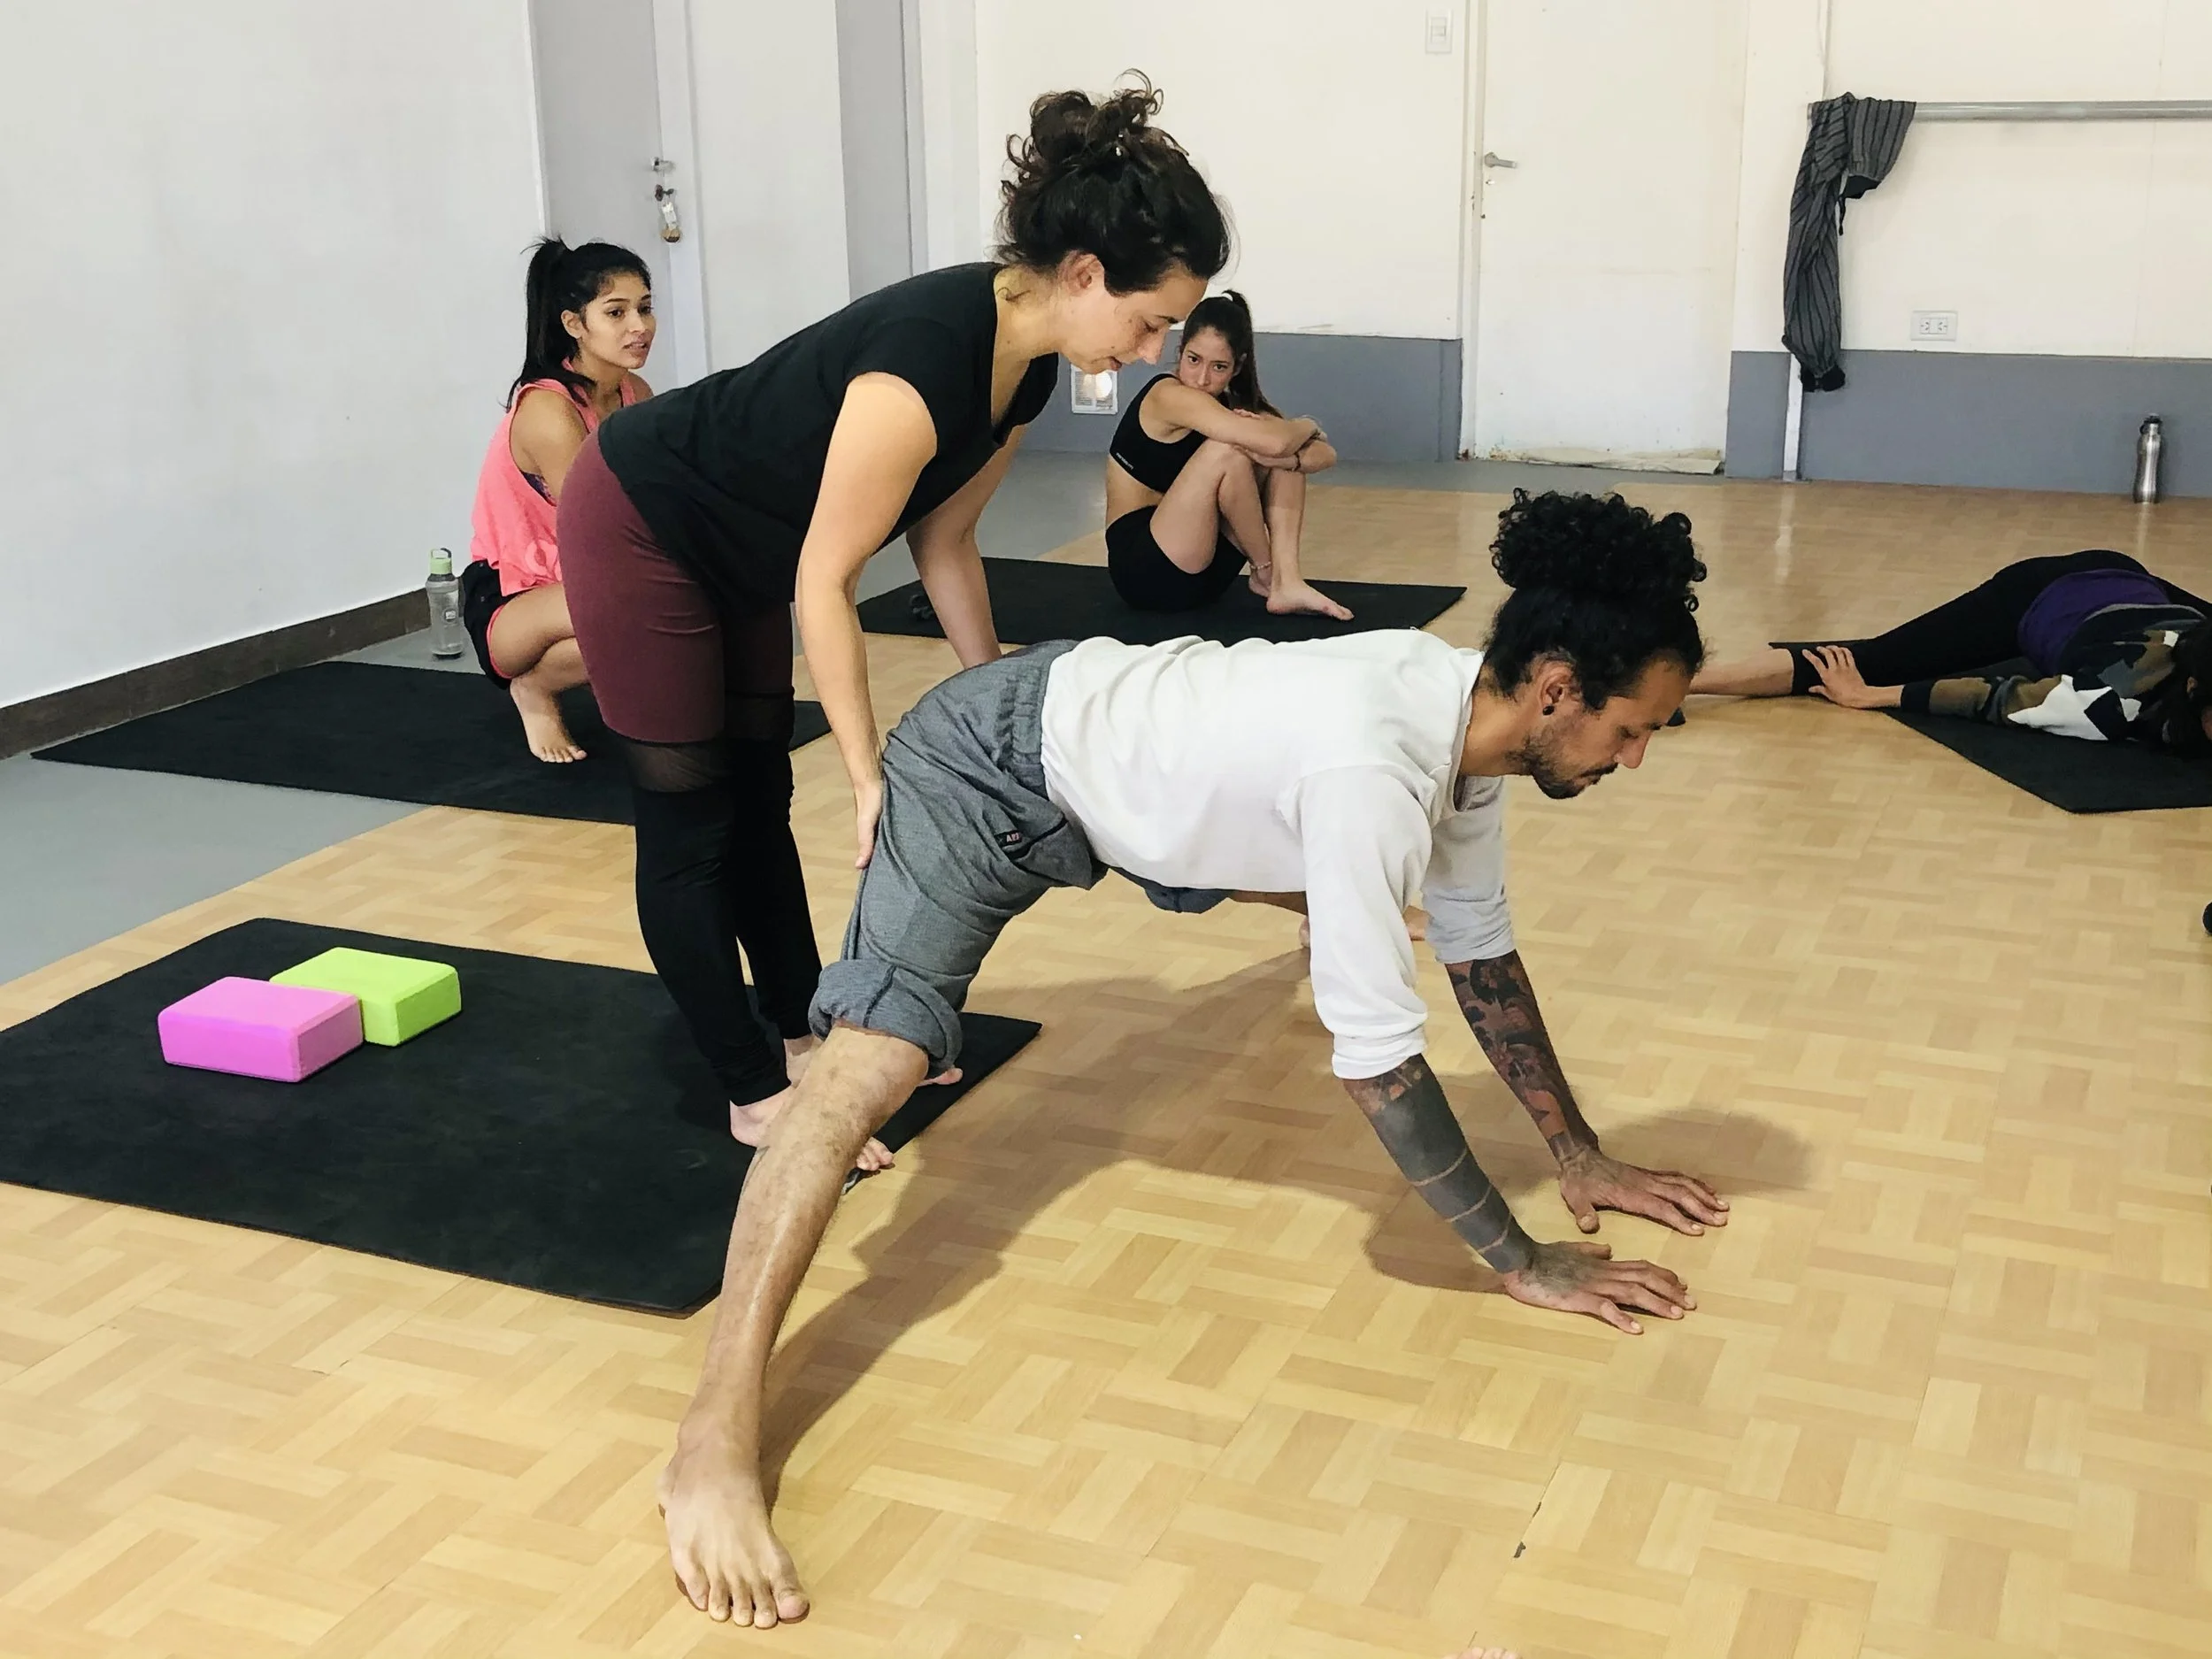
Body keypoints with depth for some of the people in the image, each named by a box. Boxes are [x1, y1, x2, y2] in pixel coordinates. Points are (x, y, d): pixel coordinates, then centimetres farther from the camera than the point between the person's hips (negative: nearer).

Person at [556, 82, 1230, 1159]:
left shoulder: (1028, 364, -9)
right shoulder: (927, 354, -36)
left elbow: (943, 540, 2)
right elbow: (825, 585, -29)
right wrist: (871, 780, -24)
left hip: (740, 546, 9)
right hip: (637, 523, -9)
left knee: (760, 801, 16)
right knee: (690, 826, 1)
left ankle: (808, 1038, 28)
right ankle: (758, 1100, 10)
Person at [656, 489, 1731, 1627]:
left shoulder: (1466, 716, -12)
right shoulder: (1372, 766, -40)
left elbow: (1479, 949, 2)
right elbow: (1377, 1059, -35)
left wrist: (1578, 1155, 2)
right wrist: (1521, 1262, -26)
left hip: (1120, 750, 9)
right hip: (996, 763, -9)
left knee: (1346, 894, 32)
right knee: (873, 1066, -28)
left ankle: (1327, 966, 72)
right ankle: (715, 1443, -32)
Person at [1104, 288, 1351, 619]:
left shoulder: (1235, 406, 5)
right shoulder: (1169, 396, -17)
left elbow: (1326, 455, -2)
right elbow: (1274, 442, -28)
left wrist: (1280, 456, -23)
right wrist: (1309, 426, -6)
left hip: (1205, 571, 8)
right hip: (1143, 567, -8)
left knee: (1290, 456, -2)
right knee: (1227, 449, -26)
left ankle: (1287, 582, -15)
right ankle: (1266, 574, -10)